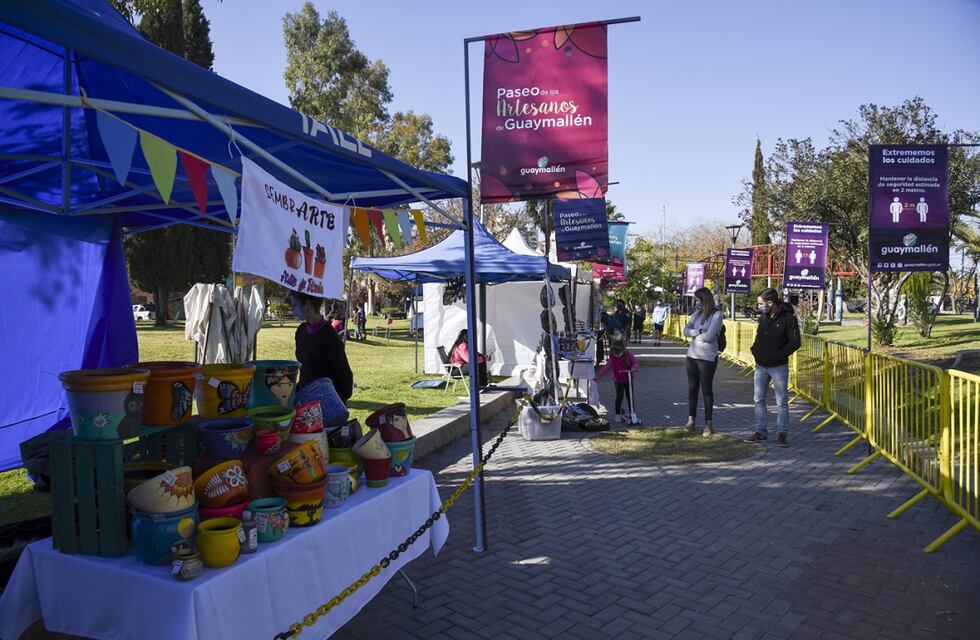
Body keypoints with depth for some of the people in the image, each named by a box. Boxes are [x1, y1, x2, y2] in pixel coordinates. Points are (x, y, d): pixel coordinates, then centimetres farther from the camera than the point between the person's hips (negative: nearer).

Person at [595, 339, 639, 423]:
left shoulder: (628, 355, -9)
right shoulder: (612, 358, -11)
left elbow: (636, 363, -9)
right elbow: (606, 367, -14)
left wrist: (634, 368, -32)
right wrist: (598, 376, -21)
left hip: (628, 380, 1)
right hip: (618, 380, -1)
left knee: (630, 396, 6)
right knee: (619, 396, -7)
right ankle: (618, 414, 3)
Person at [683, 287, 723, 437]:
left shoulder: (716, 314, -10)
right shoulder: (697, 313, 9)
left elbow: (709, 336, -18)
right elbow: (686, 330, 3)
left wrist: (694, 334, -3)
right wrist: (698, 332, -15)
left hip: (707, 357, -6)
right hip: (692, 355, 6)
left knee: (706, 389, 1)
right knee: (692, 388, 10)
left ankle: (708, 423, 10)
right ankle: (691, 419, 19)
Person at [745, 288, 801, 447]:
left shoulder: (788, 318, -13)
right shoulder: (763, 317, 7)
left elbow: (795, 342, -14)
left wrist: (778, 355, -19)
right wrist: (755, 349, 2)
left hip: (779, 367, -6)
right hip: (761, 366, 6)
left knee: (782, 402, 3)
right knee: (759, 400, 9)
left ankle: (782, 433, 11)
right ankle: (761, 432, 16)